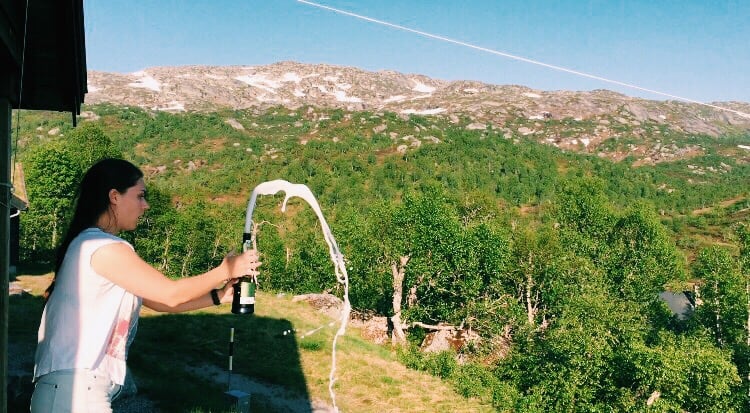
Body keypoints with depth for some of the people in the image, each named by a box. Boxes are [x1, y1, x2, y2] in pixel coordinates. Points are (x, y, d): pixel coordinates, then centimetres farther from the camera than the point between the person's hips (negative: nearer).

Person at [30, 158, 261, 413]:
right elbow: (171, 294, -13)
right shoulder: (104, 248, -17)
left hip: (82, 386, 10)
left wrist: (219, 296, 9)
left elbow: (158, 300, 14)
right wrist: (225, 270, -2)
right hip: (74, 389, -10)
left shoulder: (94, 245, 15)